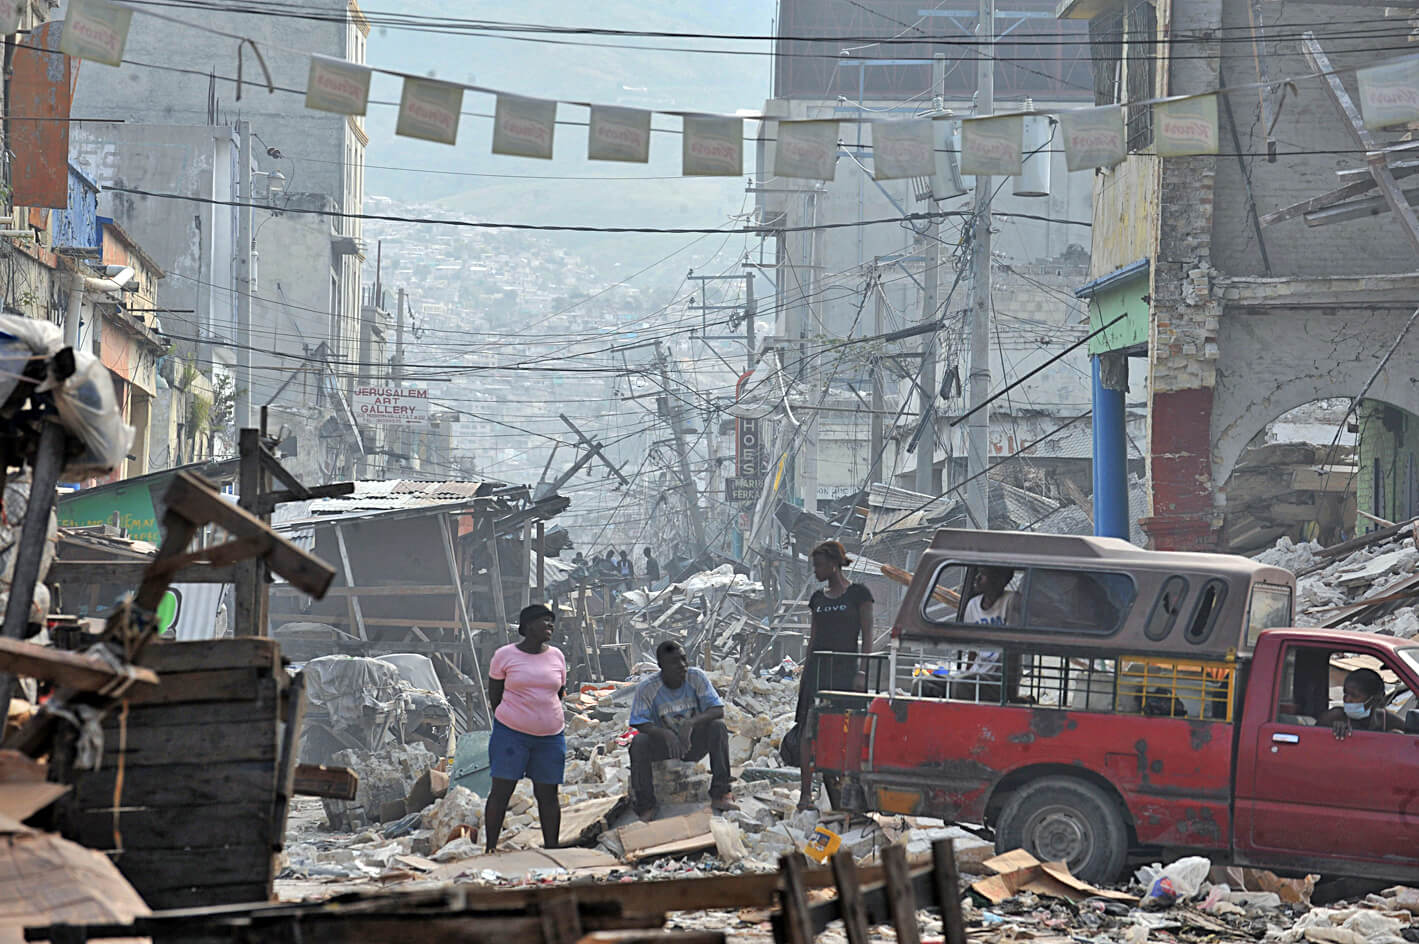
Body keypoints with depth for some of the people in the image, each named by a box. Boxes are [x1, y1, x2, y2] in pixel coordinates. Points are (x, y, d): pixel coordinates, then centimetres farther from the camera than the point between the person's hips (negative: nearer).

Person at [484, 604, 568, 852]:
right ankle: (490, 848, 1)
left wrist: (547, 719, 13)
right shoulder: (505, 655, -1)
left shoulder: (556, 656, 9)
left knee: (548, 795, 4)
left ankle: (551, 850, 10)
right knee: (501, 790, -4)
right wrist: (509, 721, 5)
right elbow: (494, 695, 4)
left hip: (550, 736, 3)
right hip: (511, 733, -3)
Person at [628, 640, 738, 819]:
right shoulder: (647, 687, -16)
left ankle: (720, 794, -26)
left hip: (694, 743, 1)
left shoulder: (696, 677, -12)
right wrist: (665, 734, -40)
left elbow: (717, 710, -19)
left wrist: (691, 723, -38)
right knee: (639, 742, -31)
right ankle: (646, 806, -19)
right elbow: (639, 723, -19)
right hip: (664, 744, -1)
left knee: (718, 727, -27)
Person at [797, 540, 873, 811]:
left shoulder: (858, 594, 1)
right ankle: (805, 792, -4)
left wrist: (862, 672, -9)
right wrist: (805, 673, 15)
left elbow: (866, 636, -2)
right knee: (809, 730, -4)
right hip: (817, 668, 4)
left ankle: (837, 788, 5)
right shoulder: (818, 598, 14)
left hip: (845, 669, -4)